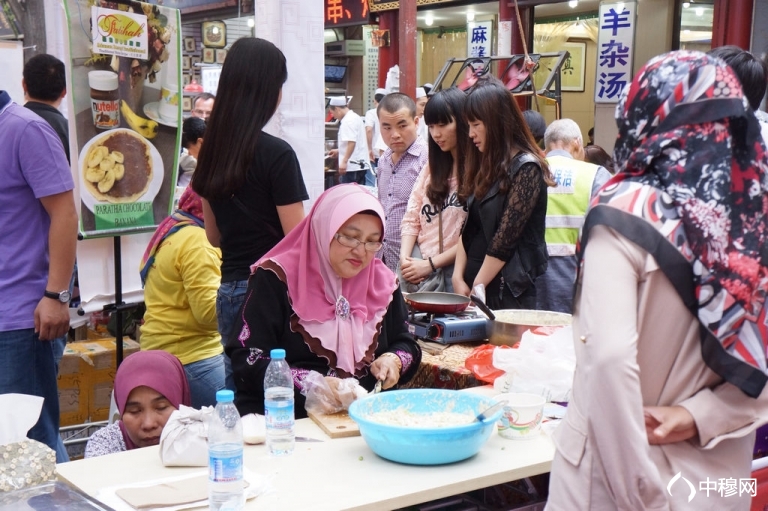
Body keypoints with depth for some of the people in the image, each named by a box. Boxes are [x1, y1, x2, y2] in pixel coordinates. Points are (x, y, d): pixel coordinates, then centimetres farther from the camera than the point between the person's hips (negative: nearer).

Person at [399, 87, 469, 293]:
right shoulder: (433, 167, 16)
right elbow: (411, 218, 12)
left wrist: (431, 264, -12)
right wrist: (405, 258, -3)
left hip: (455, 269, -5)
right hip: (416, 267, 5)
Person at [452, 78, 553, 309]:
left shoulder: (526, 167, -11)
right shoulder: (486, 164, 13)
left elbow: (505, 239, -15)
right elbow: (468, 229, 11)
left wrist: (476, 289, -11)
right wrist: (458, 277, 0)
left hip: (511, 291, -7)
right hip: (473, 284, 7)